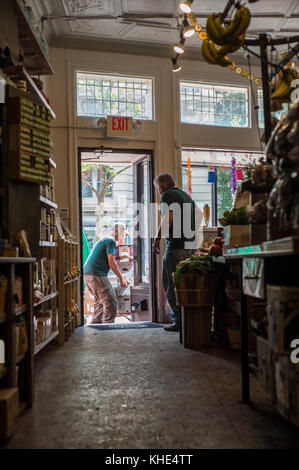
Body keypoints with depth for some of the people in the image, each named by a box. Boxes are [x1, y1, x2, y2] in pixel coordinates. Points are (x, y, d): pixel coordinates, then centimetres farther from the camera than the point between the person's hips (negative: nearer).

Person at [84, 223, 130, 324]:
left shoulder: (104, 239, 25)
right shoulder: (111, 241, -7)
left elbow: (109, 262, 29)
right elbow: (111, 263, -13)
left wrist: (121, 277, 27)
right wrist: (121, 279, -6)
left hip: (87, 273, 10)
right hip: (96, 274, -10)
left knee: (100, 301, 21)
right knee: (111, 301, -7)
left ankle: (96, 323, 23)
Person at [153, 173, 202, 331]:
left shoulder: (167, 196, -5)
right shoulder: (186, 195, 21)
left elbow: (168, 218, -19)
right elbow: (199, 214, 27)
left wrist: (157, 238, -14)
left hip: (176, 244, -9)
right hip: (191, 245, 9)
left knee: (171, 284, -3)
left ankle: (179, 321, -4)